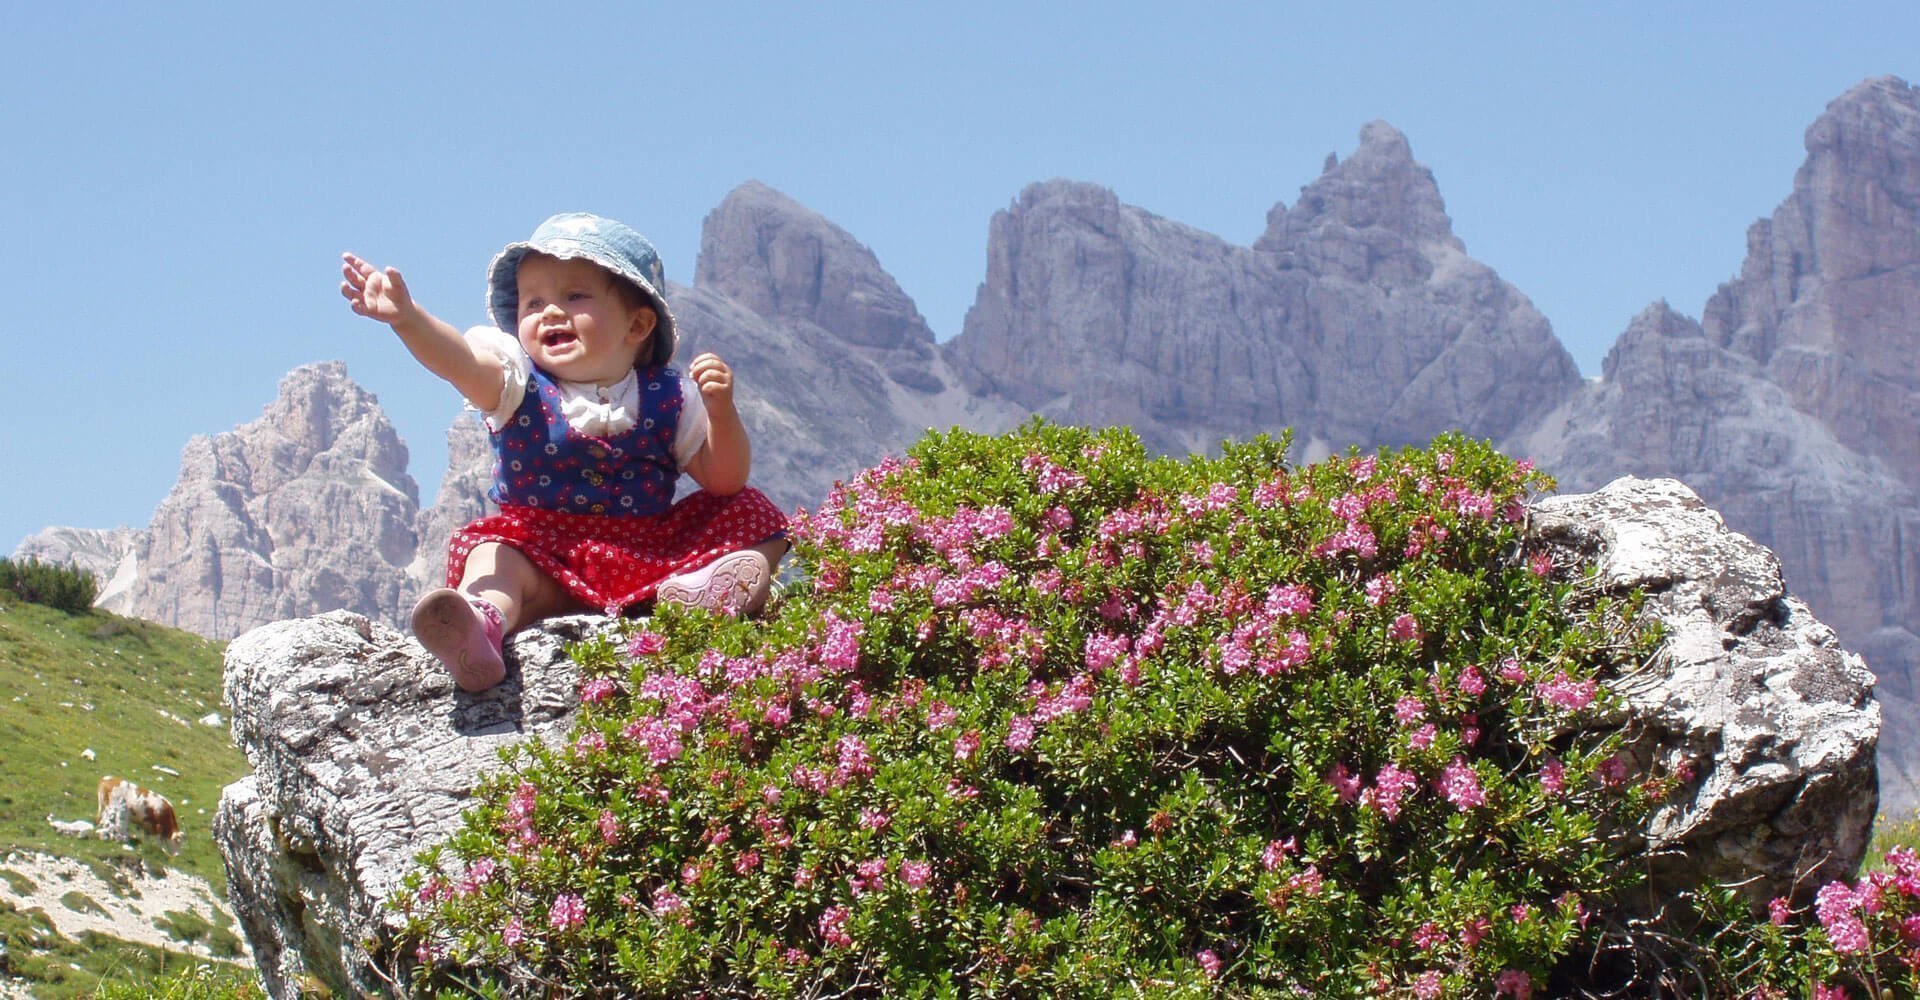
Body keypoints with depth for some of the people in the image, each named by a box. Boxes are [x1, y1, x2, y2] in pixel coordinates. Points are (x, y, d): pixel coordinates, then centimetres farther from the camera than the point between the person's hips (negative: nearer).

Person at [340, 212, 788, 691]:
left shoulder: (670, 398, 4)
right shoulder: (517, 383, 2)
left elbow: (724, 480, 0)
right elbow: (459, 360, -19)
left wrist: (720, 409, -18)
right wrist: (406, 316, -40)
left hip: (649, 552, 1)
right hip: (547, 554, -1)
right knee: (495, 554, -30)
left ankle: (689, 591, -43)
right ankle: (481, 621, -61)